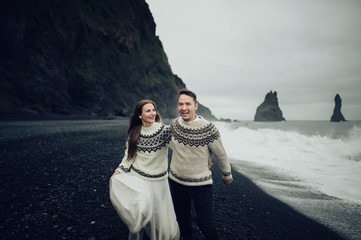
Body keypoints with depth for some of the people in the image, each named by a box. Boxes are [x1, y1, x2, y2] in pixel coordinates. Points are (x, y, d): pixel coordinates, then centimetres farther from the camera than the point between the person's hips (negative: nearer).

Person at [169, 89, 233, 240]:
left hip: (201, 184, -4)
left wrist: (227, 175, 7)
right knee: (182, 221, 20)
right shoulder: (174, 125, -6)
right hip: (176, 181, 4)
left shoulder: (209, 129, -18)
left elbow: (221, 155, -4)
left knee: (205, 226, 4)